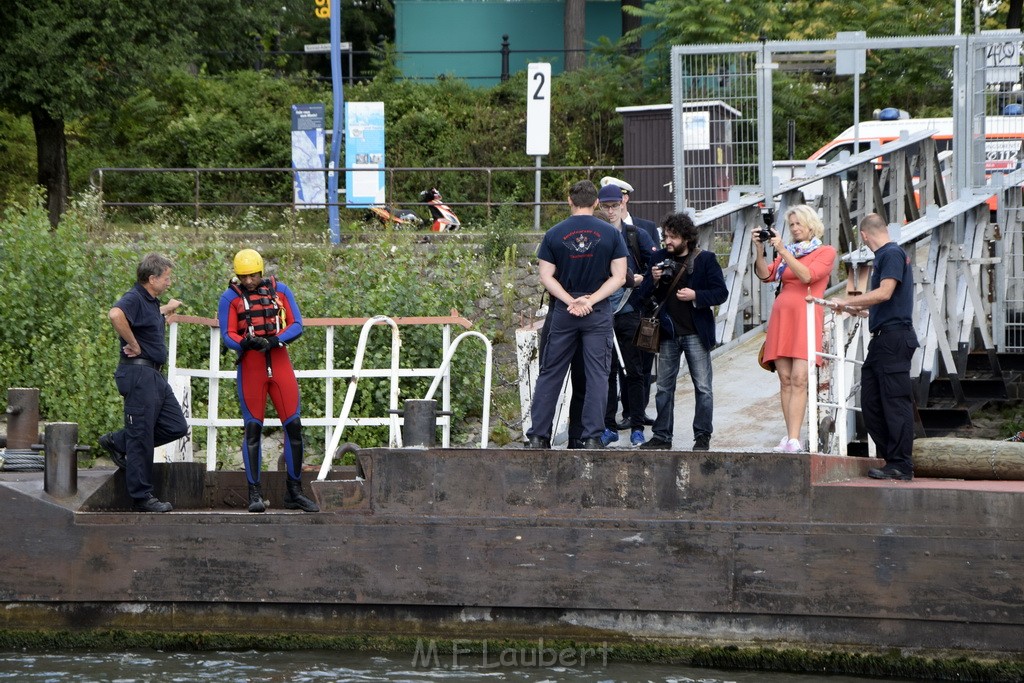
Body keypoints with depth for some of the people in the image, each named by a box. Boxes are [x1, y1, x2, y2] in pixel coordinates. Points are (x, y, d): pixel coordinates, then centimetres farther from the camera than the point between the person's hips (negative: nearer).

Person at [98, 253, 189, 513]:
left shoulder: (151, 301, 16)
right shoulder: (134, 298, -15)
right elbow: (115, 315, -37)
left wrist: (167, 309, 30)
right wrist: (134, 344, -26)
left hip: (155, 375, 10)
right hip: (138, 374, -10)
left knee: (176, 426, 10)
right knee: (141, 437, -4)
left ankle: (117, 442, 21)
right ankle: (142, 498, 2)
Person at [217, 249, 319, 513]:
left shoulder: (279, 290, 7)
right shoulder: (231, 297, 1)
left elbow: (296, 325, 2)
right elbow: (227, 335, -4)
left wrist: (274, 341, -16)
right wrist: (245, 343, -26)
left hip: (280, 362, 2)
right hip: (251, 366, -2)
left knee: (294, 426, 1)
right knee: (253, 429, -2)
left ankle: (294, 492, 11)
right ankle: (255, 494, 2)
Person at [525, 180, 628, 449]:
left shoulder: (554, 234, 0)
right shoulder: (610, 234, -1)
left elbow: (546, 277, -4)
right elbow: (619, 277, -6)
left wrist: (571, 301, -6)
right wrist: (590, 300, -9)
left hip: (563, 314, 1)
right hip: (599, 314, -1)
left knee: (549, 375, 8)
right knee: (597, 376, 3)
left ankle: (537, 436, 7)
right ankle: (593, 437, -2)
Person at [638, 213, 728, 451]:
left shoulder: (705, 259, -4)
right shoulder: (660, 259, 7)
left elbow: (721, 292, -6)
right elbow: (648, 296, 10)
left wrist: (696, 296, -19)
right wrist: (653, 281, -10)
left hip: (696, 333, -4)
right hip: (668, 333, 4)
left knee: (703, 388, 0)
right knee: (664, 387, 8)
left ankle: (702, 436, 7)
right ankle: (662, 436, 14)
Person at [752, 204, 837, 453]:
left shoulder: (825, 252, 6)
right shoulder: (788, 252, 20)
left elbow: (807, 276, -12)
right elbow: (765, 275, 6)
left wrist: (782, 251, -15)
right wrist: (759, 249, -8)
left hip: (805, 317, -5)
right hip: (781, 317, 5)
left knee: (799, 379, -14)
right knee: (785, 380, 0)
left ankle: (794, 439, -21)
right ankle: (790, 438, 1)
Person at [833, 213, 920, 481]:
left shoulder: (892, 254, -9)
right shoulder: (885, 255, 20)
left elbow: (884, 293, -20)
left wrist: (847, 301, -13)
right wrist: (857, 308, 39)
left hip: (894, 336, -10)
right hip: (881, 339, 10)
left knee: (895, 402, -9)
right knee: (870, 403, 9)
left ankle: (901, 466, -8)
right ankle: (892, 460, 12)